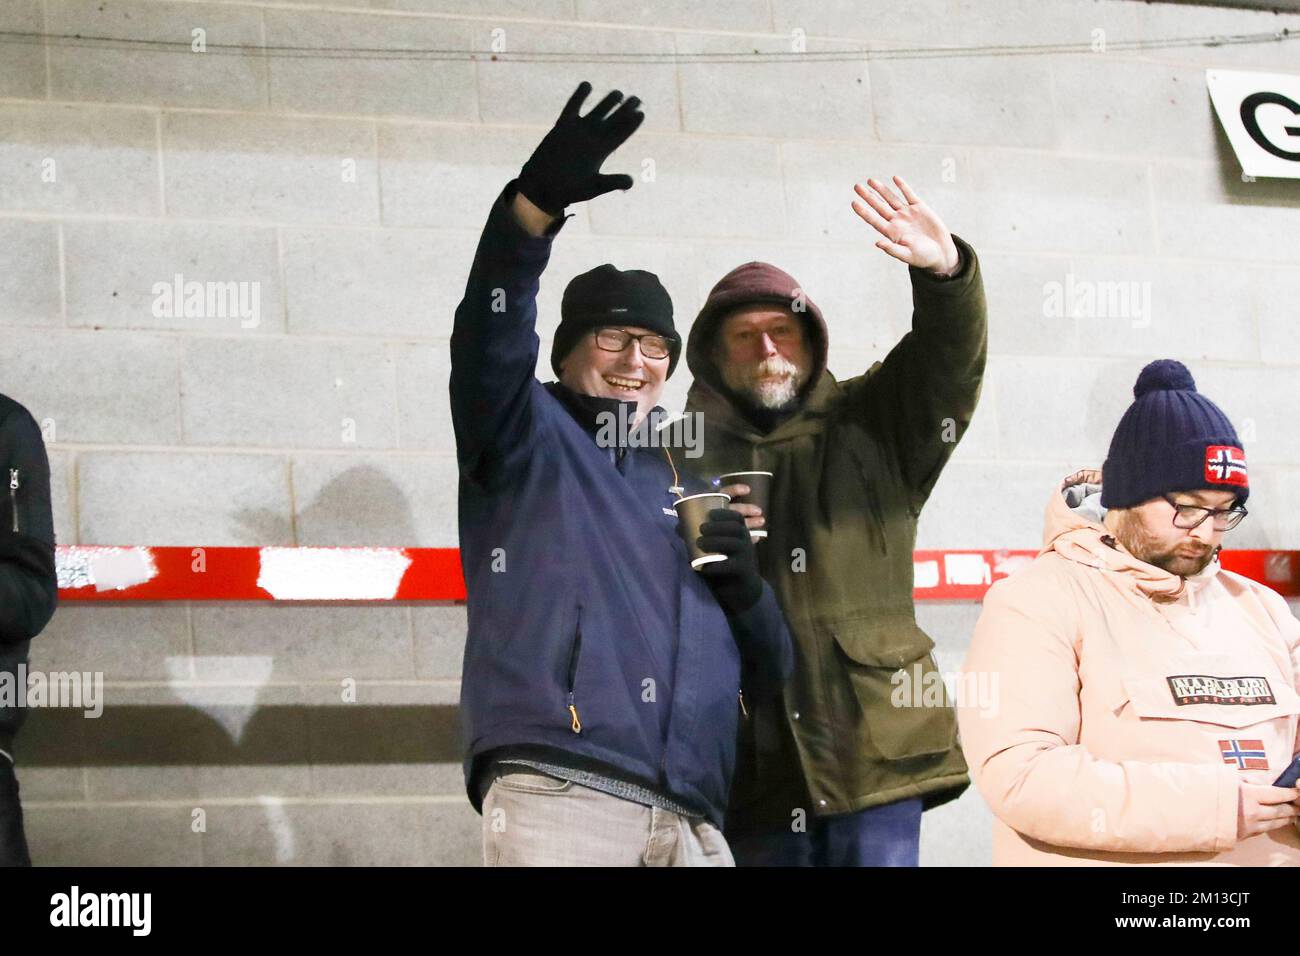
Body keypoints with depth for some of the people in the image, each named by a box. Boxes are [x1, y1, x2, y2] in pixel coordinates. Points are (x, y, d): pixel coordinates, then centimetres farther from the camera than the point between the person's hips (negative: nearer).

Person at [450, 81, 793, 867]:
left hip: (689, 822, 6)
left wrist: (746, 590, 7)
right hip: (556, 793, -6)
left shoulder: (691, 491, 30)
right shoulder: (531, 439, 16)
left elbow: (768, 671, 29)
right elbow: (489, 340, -8)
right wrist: (534, 207, -24)